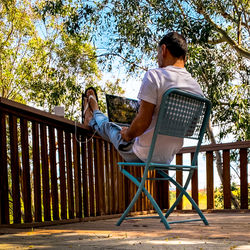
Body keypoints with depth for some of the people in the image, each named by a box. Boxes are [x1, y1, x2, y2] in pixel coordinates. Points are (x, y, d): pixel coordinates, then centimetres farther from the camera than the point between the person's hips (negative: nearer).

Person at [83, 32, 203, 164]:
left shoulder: (154, 75, -19)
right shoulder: (197, 89, 0)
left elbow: (143, 122, -25)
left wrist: (127, 134, -4)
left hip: (144, 155, -6)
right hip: (168, 160, 6)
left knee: (109, 127, 25)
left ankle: (93, 119, 60)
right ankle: (93, 120, 61)